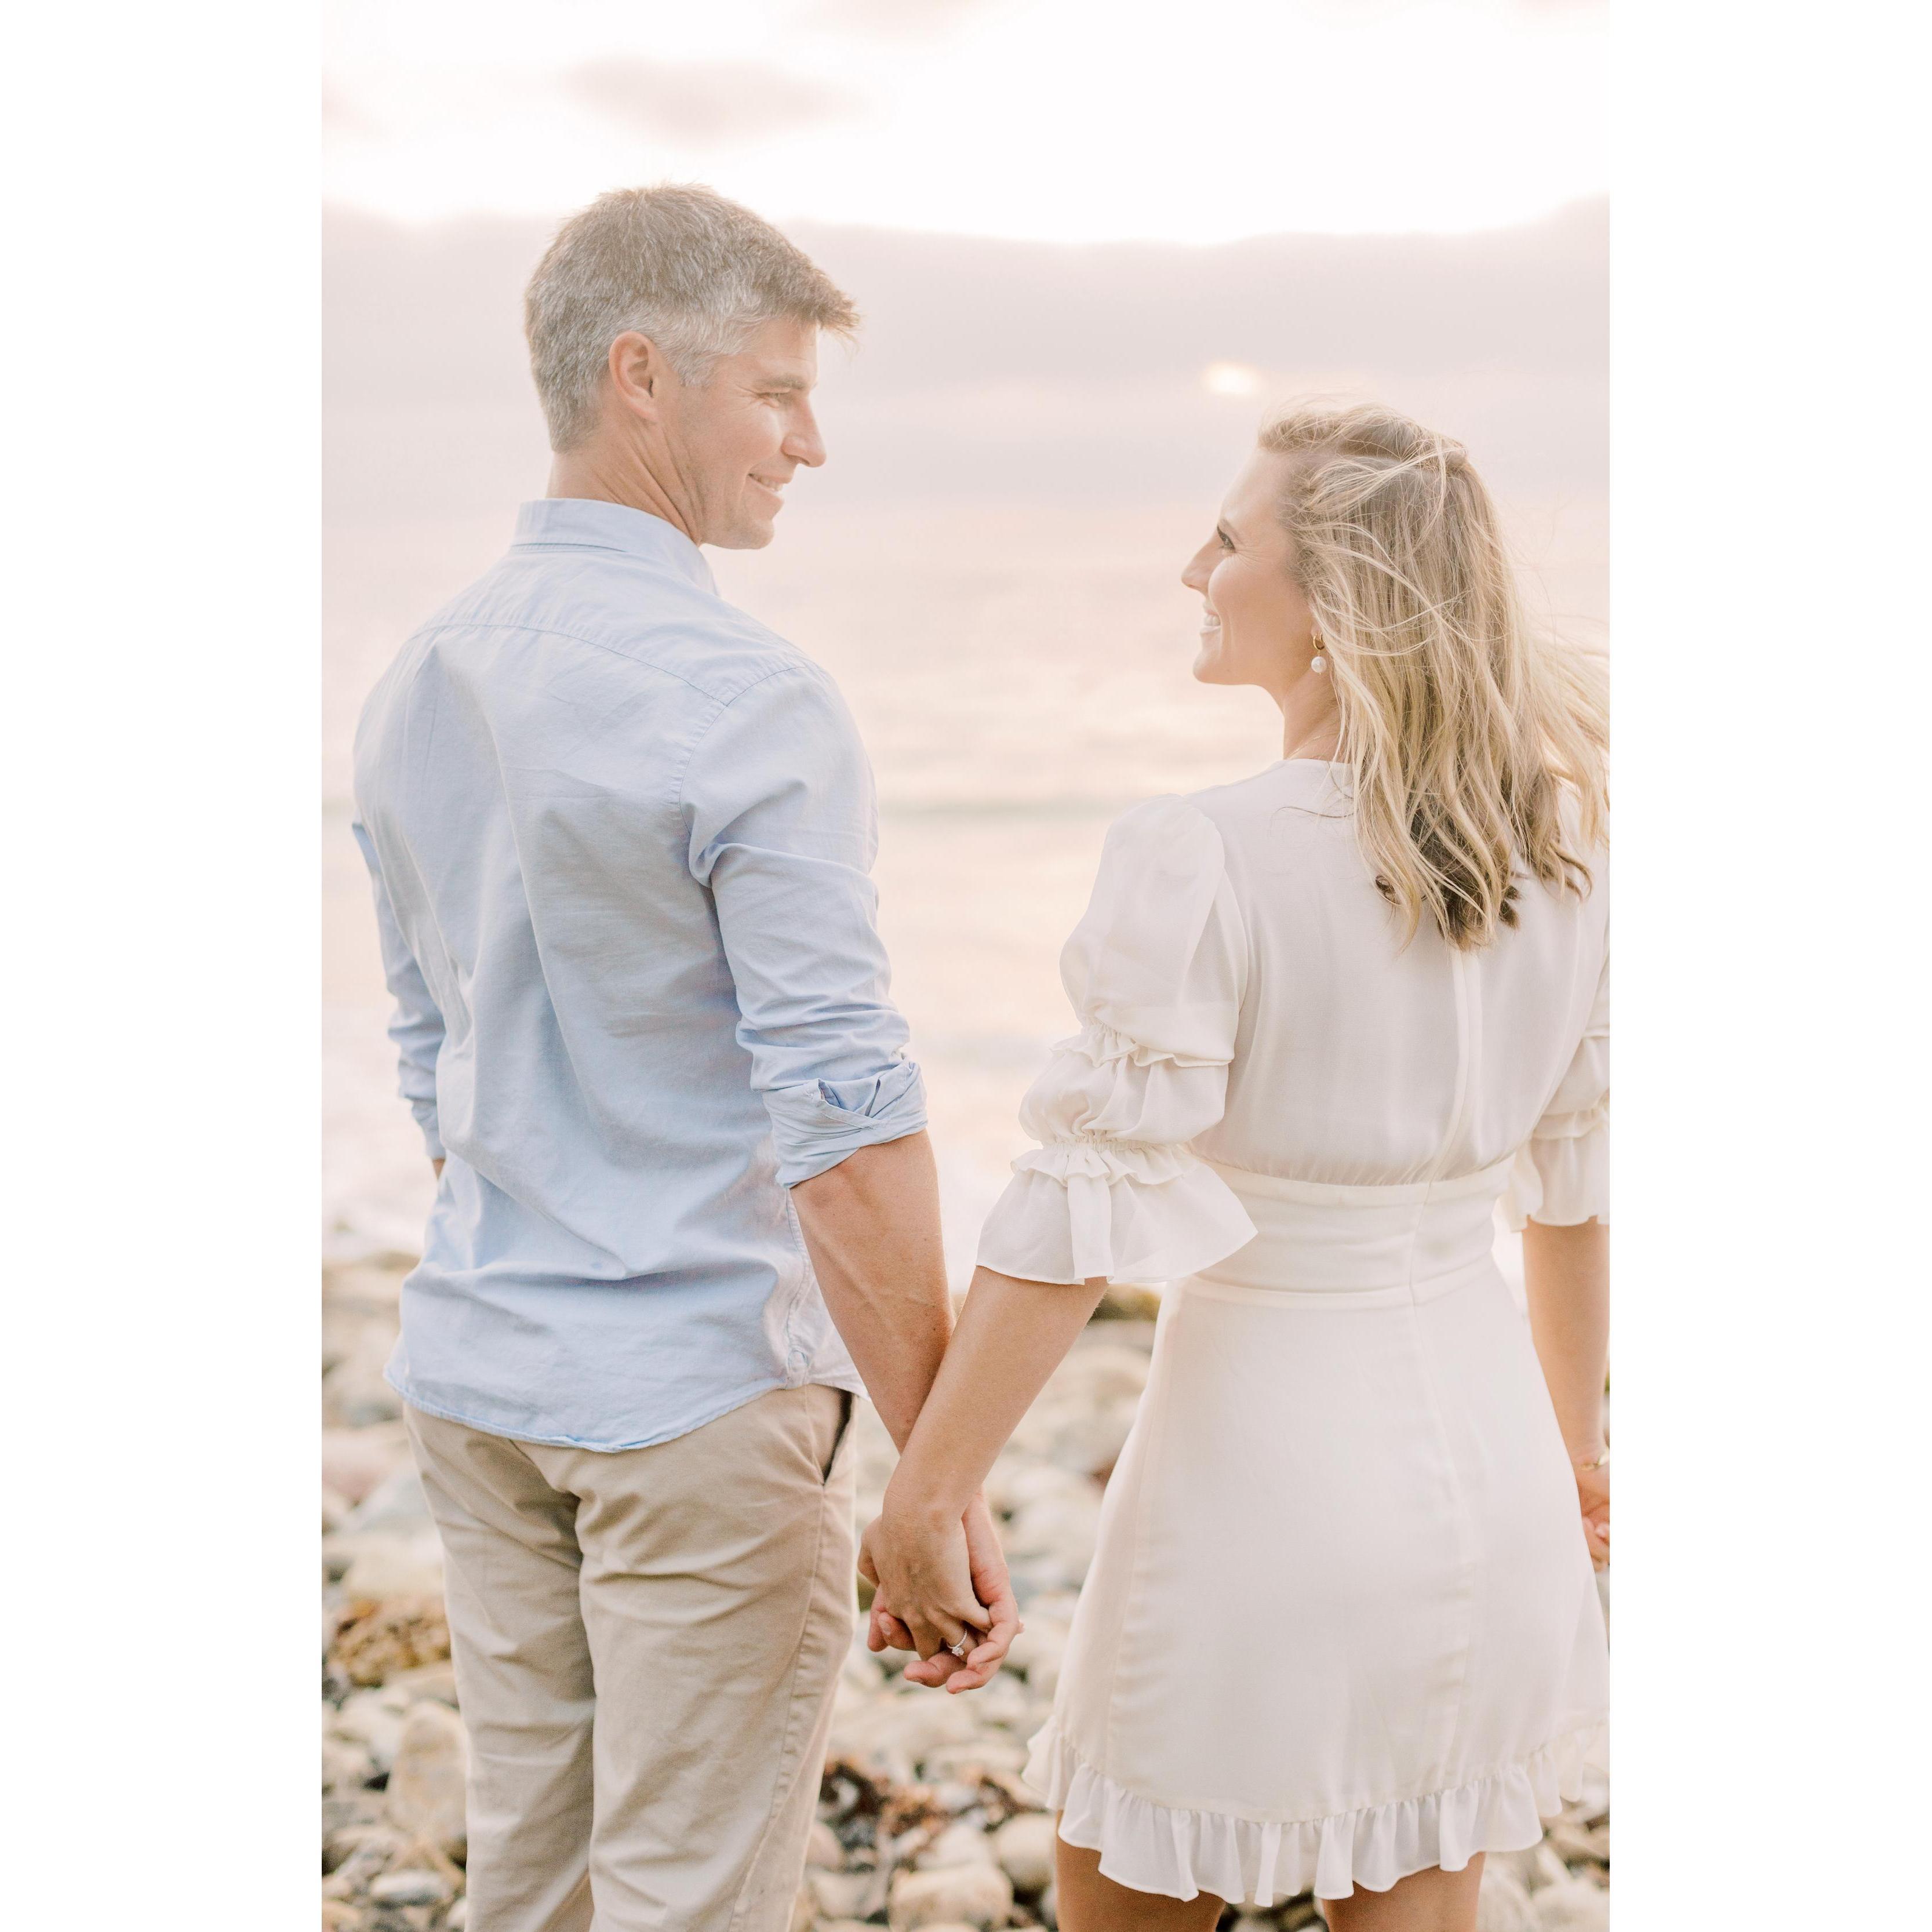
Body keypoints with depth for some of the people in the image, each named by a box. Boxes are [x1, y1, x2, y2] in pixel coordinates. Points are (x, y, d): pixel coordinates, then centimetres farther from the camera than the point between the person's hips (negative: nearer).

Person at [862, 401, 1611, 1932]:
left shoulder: (1200, 861, -19)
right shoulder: (1558, 842, 0)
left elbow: (1085, 1226, -21)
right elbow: (1574, 1177, 10)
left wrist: (925, 1497, -13)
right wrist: (1576, 1439, 23)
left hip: (1268, 1454, -6)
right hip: (1480, 1451, 6)